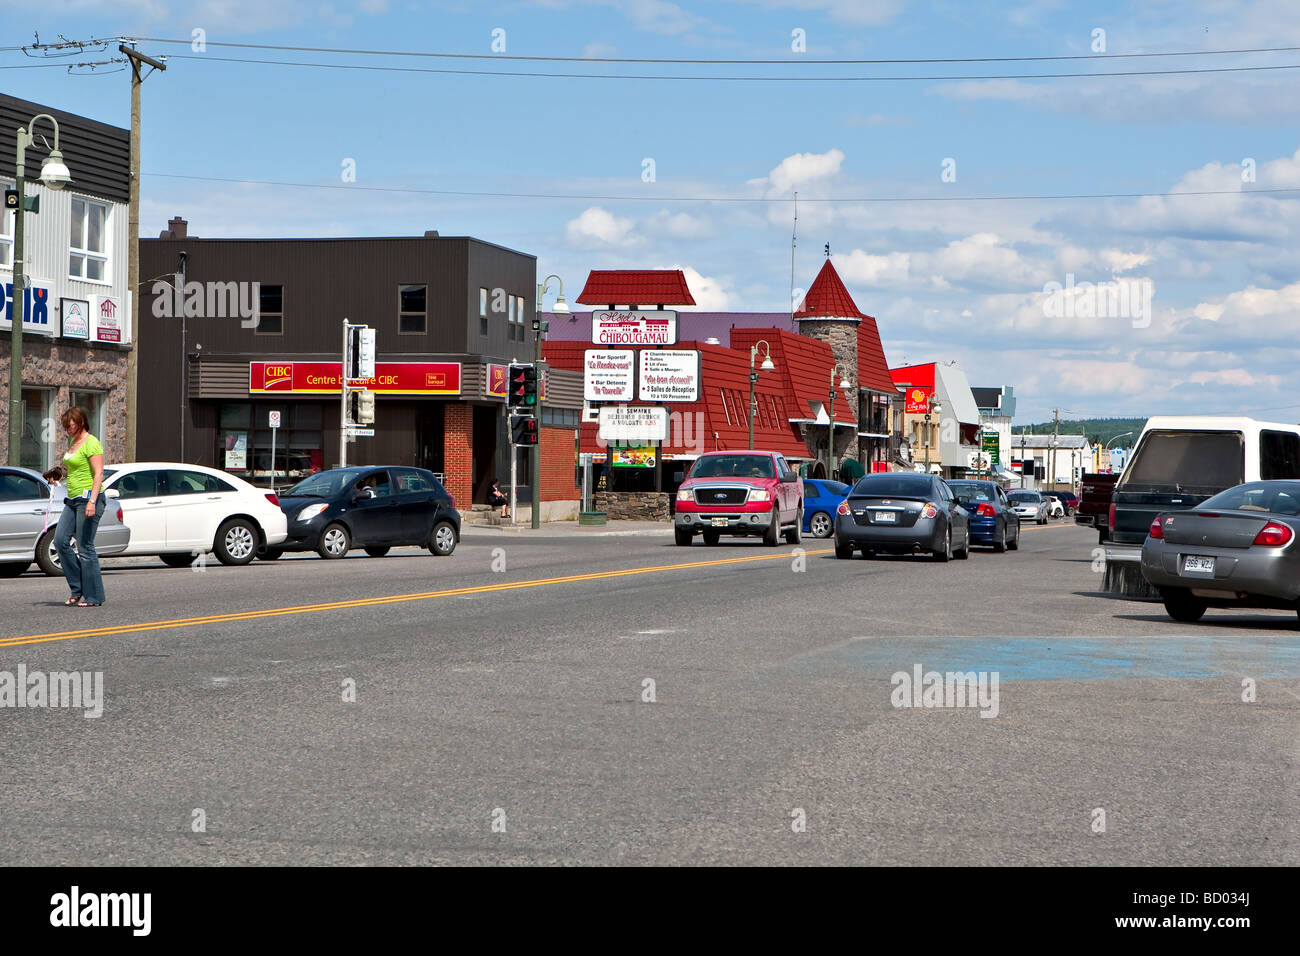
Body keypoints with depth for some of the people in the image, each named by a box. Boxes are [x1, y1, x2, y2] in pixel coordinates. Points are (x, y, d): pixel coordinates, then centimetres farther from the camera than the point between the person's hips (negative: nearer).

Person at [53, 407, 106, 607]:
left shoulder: (91, 443, -11)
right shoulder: (73, 443, 17)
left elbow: (98, 474, -18)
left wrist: (92, 501, -25)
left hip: (88, 497, -9)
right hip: (72, 500, 9)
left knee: (85, 547, -7)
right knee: (60, 541, 0)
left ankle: (93, 596, -1)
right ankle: (78, 589, 8)